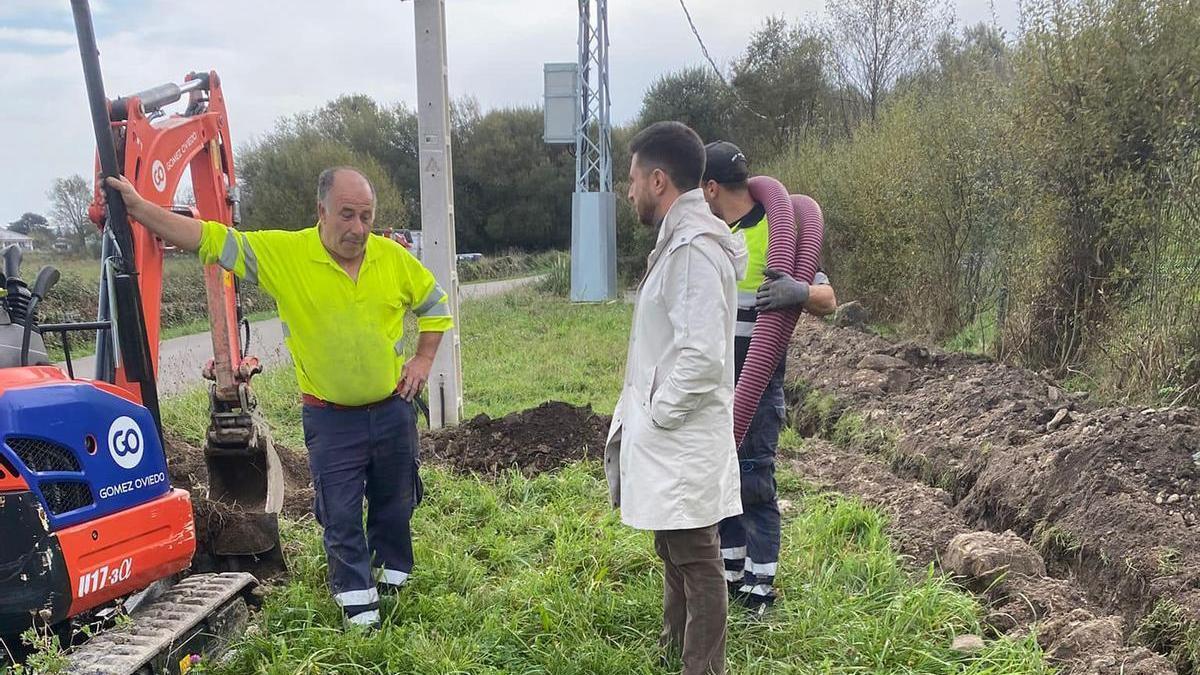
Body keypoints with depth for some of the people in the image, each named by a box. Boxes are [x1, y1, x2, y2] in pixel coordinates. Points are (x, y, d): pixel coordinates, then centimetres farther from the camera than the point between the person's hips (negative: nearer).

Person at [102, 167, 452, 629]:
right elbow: (208, 239, -14)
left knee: (395, 502, 18)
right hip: (330, 417, -2)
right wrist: (138, 207, -20)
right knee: (340, 514, 6)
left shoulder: (393, 257, -6)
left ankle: (394, 575, 41)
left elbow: (435, 303, 9)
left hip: (392, 409, 2)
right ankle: (357, 601, 25)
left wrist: (424, 359, 0)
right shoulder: (283, 252, -12)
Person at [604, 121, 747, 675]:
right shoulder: (677, 240, 11)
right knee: (675, 554, 24)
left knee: (696, 562, 3)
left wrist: (658, 412, -16)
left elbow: (702, 355, -28)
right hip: (667, 436, 10)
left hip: (683, 441, -10)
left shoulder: (694, 246, -20)